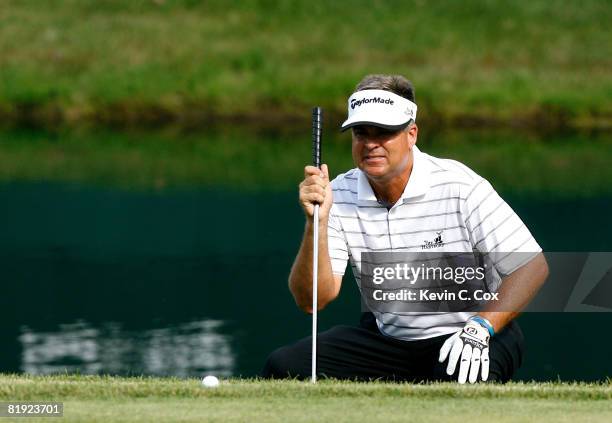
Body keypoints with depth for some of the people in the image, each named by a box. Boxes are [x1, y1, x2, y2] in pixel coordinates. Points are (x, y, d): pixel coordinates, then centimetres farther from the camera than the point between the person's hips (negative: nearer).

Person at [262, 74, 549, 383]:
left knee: (459, 379, -39)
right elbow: (312, 300, -10)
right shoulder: (339, 196, -5)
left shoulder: (459, 186, -17)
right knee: (283, 366, -15)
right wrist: (317, 222, -25)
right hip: (386, 334, 4)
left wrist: (480, 328, -28)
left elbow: (532, 265, -16)